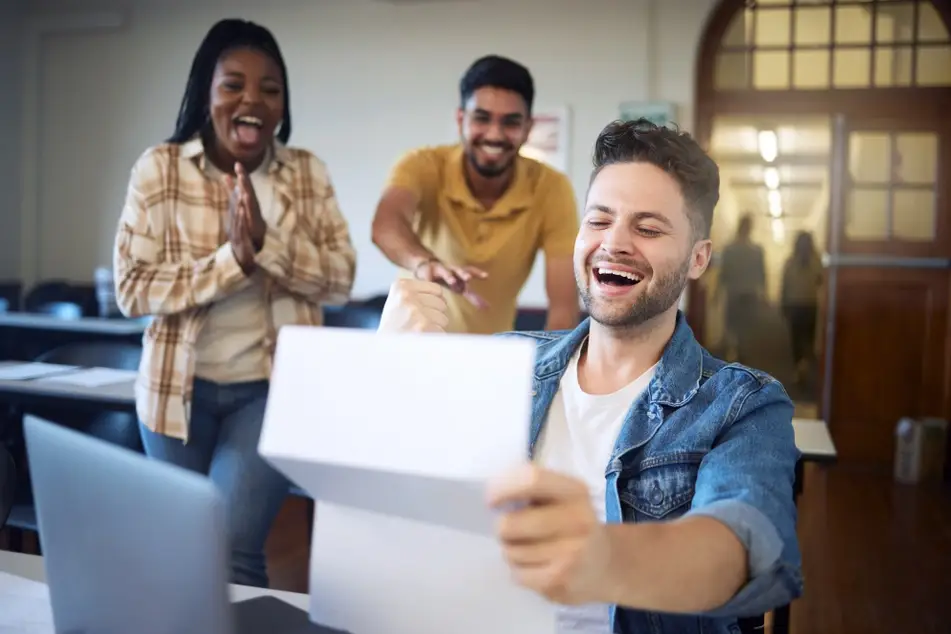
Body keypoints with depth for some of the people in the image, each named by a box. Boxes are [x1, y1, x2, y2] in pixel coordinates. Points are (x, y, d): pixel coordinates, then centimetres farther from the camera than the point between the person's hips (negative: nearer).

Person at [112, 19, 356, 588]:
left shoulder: (308, 173, -1)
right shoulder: (160, 168, -5)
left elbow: (341, 280, -7)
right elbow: (132, 289, -11)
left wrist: (267, 240, -22)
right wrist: (231, 259, -23)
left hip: (272, 388, -1)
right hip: (179, 387, 1)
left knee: (233, 549, -14)